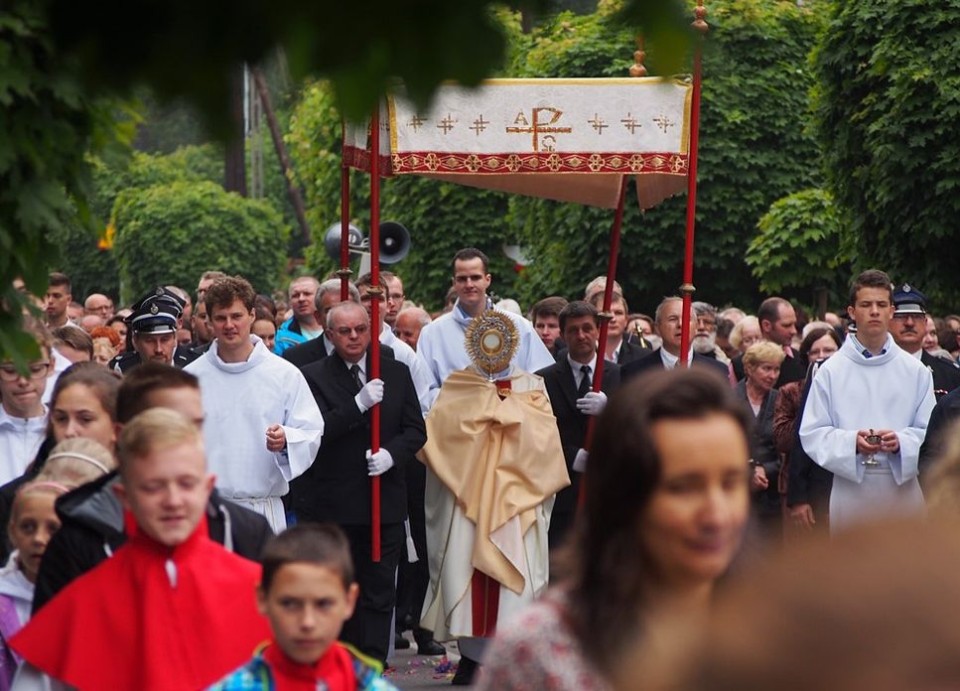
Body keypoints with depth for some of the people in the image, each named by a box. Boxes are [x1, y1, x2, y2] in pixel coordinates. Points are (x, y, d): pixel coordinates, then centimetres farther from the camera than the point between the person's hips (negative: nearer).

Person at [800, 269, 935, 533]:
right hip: (851, 487, -1)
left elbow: (931, 433, 5)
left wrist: (901, 442, -15)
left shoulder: (915, 371, 7)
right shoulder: (831, 371, 4)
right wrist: (851, 441, -17)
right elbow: (811, 434, 1)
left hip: (903, 484, 1)